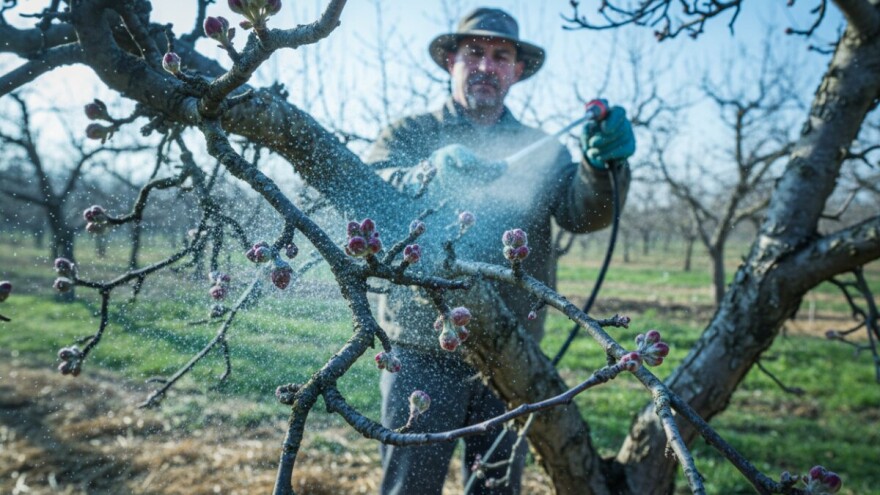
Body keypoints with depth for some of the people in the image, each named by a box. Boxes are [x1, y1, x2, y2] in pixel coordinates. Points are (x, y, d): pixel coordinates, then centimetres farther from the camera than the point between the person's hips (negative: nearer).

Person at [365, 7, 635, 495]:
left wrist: (603, 165, -28)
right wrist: (431, 173, -33)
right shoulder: (409, 134, 4)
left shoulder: (540, 149, 10)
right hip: (423, 354, -2)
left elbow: (581, 211, -7)